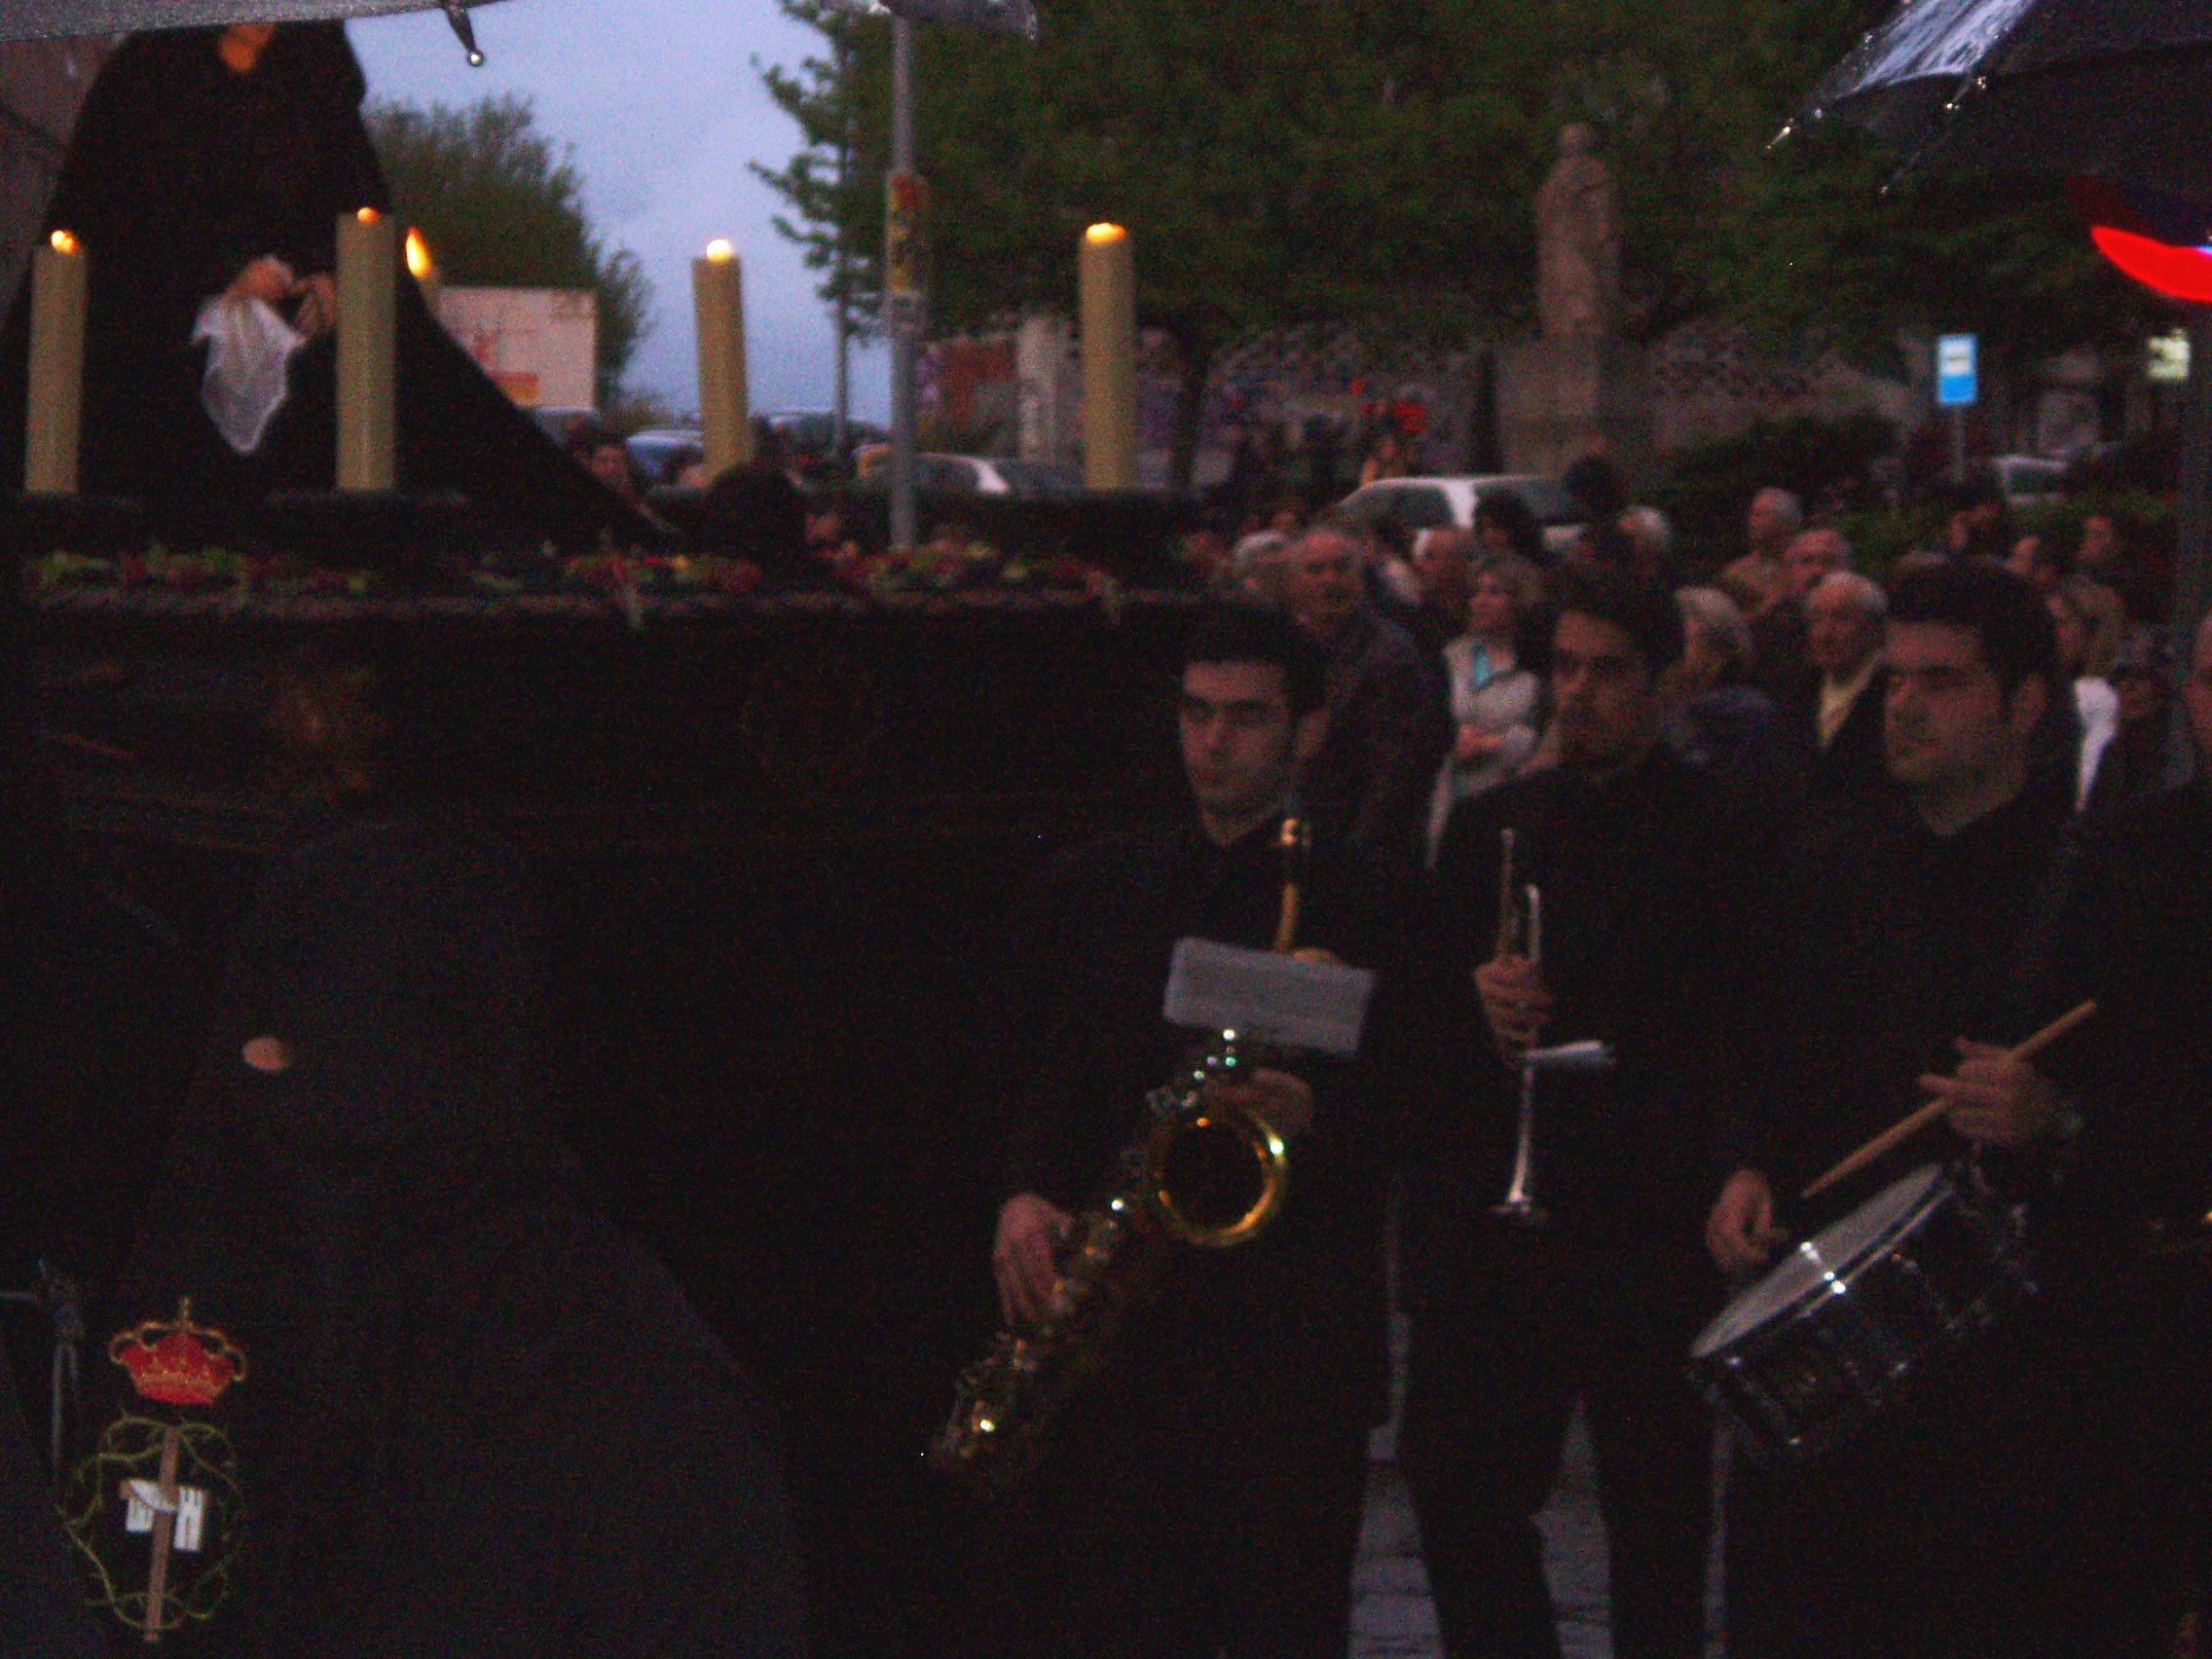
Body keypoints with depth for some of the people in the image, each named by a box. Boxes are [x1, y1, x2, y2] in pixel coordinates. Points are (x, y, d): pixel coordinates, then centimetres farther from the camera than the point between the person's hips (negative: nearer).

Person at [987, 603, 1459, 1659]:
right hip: (1107, 1329, 3)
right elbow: (1029, 1079, 16)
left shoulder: (1373, 907, 3)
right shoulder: (1093, 890, 14)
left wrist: (1315, 1121, -19)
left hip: (1290, 1343, -3)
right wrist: (1022, 1194, -3)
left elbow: (1424, 1114, 1)